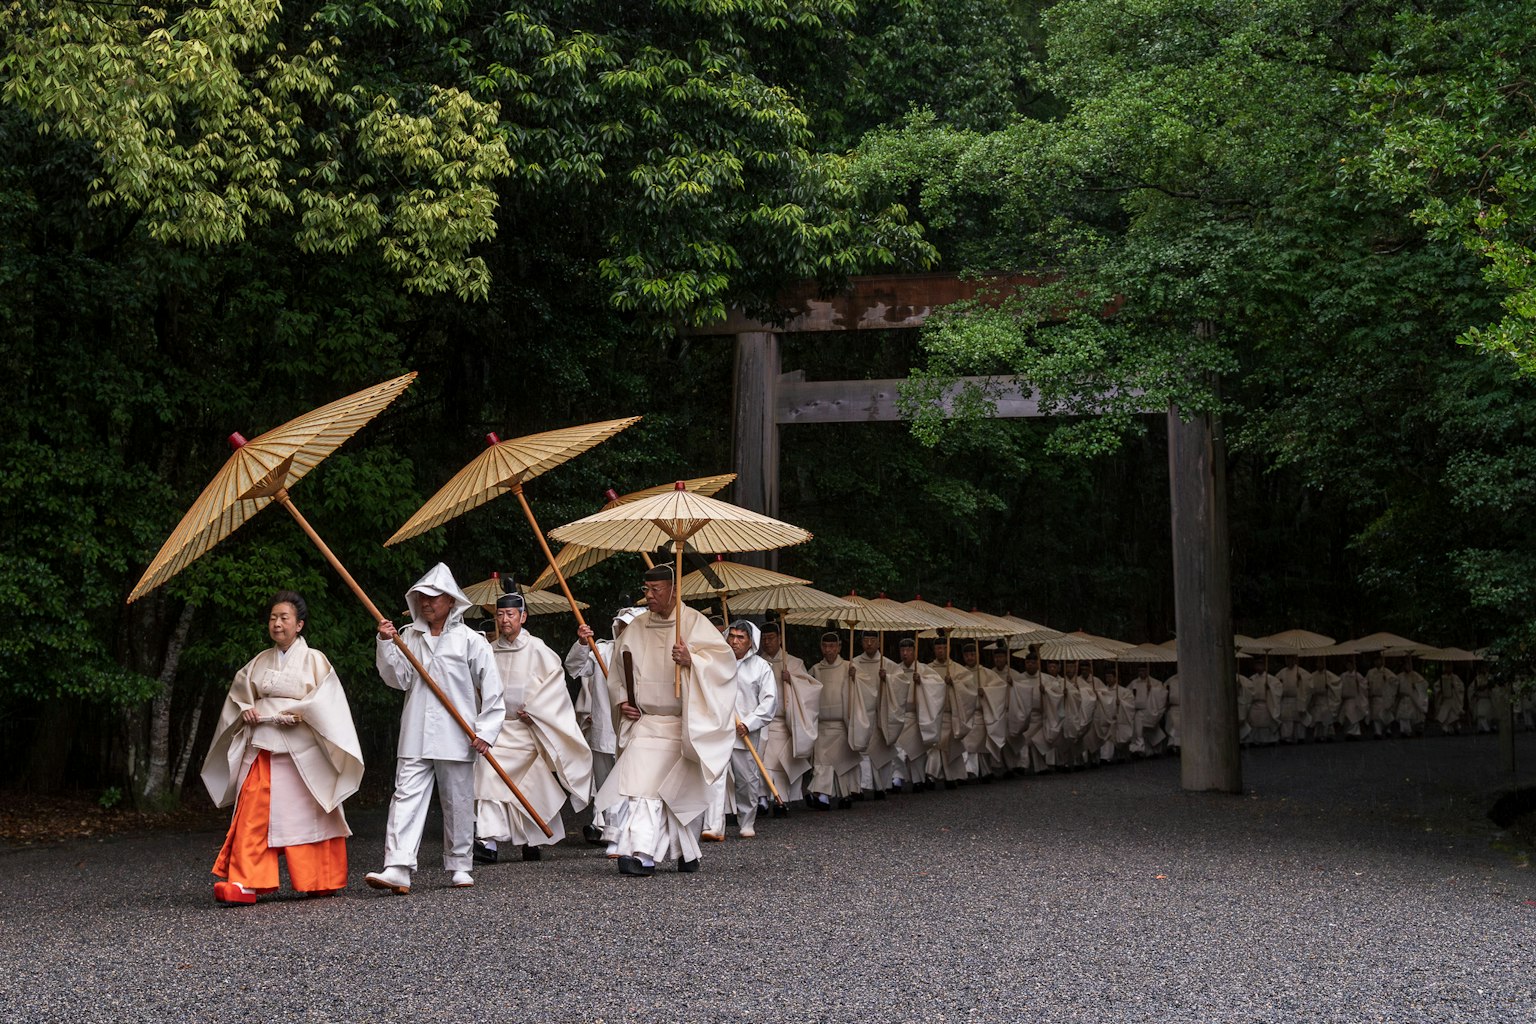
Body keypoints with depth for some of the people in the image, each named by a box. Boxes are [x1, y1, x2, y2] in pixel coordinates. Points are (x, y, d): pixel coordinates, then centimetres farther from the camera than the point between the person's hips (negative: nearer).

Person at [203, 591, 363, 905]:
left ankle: (321, 880, 17)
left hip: (301, 751, -3)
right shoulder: (260, 662, 14)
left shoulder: (314, 660, 2)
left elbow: (328, 700, -6)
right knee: (252, 813, -10)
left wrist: (300, 713, -18)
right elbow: (238, 691, 23)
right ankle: (245, 883, -16)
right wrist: (245, 709, 3)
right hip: (261, 747, 3)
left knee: (307, 815, 1)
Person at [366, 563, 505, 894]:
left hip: (455, 739, -2)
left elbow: (492, 690, 1)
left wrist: (485, 731, -5)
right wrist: (386, 644, -12)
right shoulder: (407, 637, 10)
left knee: (458, 804, 7)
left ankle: (460, 866, 20)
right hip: (415, 739, 2)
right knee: (406, 798, -8)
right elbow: (398, 679, 0)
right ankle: (397, 869, -16)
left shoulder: (470, 641, 0)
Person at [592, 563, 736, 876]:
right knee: (638, 778, -14)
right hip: (645, 722, 3)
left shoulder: (693, 622, -5)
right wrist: (622, 702, 7)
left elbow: (724, 657, -14)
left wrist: (692, 660, -30)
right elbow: (621, 669, 21)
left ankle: (687, 854, 16)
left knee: (683, 789, 1)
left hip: (683, 724, -3)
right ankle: (640, 853, -15)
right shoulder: (637, 627, 8)